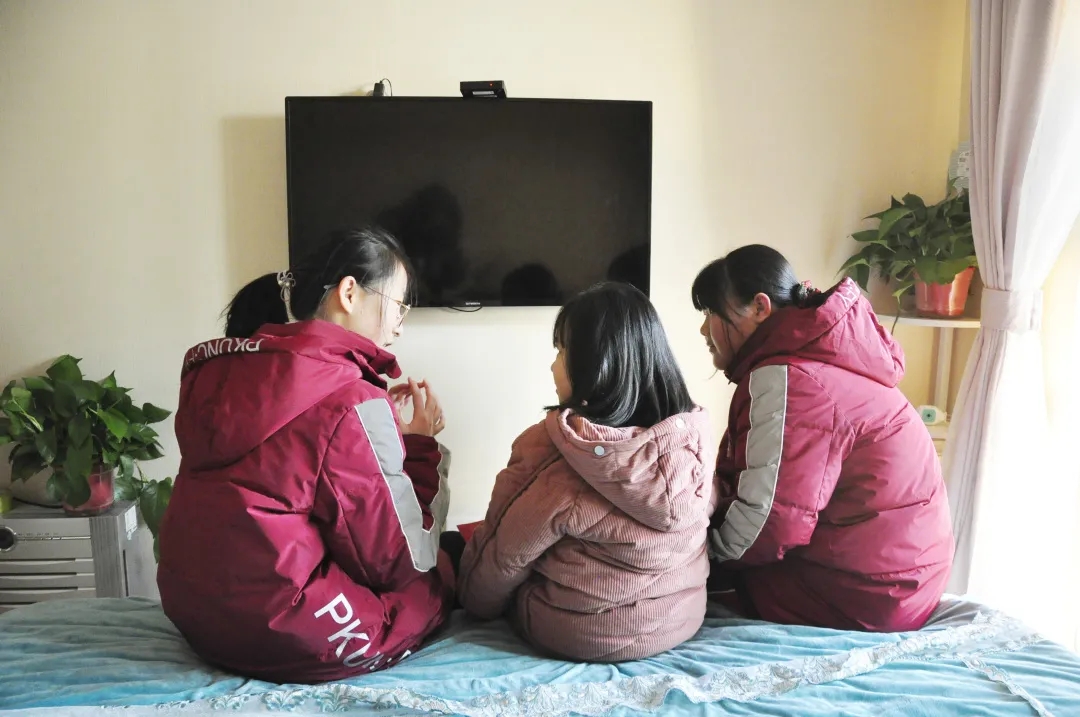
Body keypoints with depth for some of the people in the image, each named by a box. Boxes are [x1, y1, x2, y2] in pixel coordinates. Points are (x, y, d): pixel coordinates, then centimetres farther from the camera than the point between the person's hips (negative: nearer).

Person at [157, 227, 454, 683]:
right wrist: (419, 444, -3)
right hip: (295, 643, -7)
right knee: (440, 572, 18)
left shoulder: (217, 373, 3)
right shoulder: (353, 401, -20)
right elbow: (400, 562, -14)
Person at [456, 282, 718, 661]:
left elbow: (503, 558, -13)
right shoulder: (695, 434, -12)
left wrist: (474, 602, 8)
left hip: (582, 636, -5)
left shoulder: (549, 450, -26)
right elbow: (707, 516, 4)